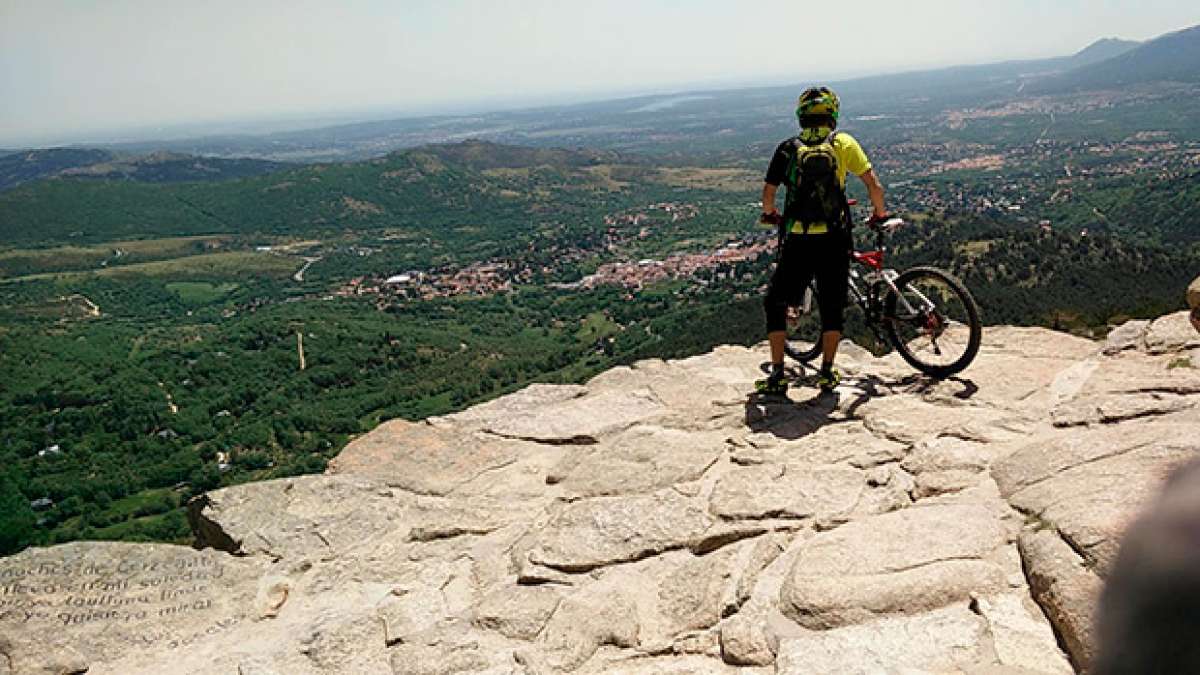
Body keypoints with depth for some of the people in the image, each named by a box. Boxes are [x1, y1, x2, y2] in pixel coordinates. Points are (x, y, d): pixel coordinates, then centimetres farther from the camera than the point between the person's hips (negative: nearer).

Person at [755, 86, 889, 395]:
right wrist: (879, 213, 16)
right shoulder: (843, 143, 4)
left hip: (797, 240, 0)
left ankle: (777, 375, 6)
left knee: (776, 304, 11)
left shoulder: (788, 148, 4)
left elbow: (768, 191, 1)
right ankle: (827, 373, 16)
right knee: (832, 308, 15)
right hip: (834, 240, 1)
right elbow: (873, 183, 0)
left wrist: (770, 214, 22)